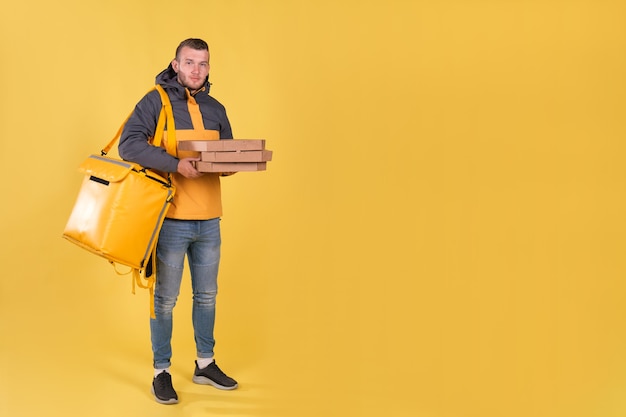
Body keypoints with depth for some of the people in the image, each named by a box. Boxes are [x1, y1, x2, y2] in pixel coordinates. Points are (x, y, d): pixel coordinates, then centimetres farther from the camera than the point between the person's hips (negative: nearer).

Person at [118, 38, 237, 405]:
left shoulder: (216, 109, 12)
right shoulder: (156, 101, -6)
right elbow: (129, 144, -19)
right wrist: (176, 164, -28)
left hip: (208, 220, 6)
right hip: (171, 219, -5)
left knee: (207, 296, 15)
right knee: (165, 298, 4)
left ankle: (206, 365, 30)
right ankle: (162, 372, 17)